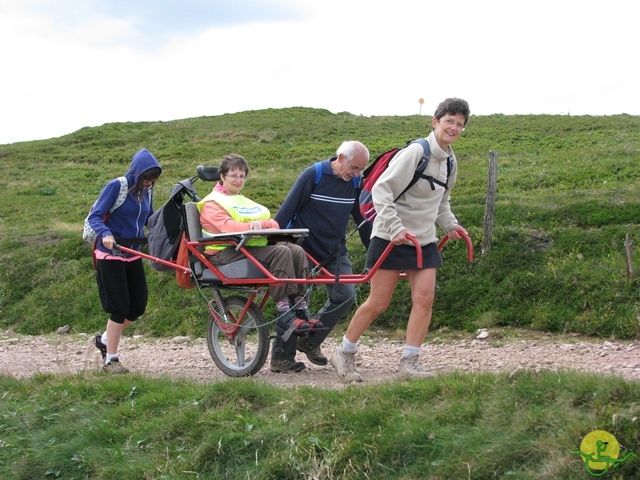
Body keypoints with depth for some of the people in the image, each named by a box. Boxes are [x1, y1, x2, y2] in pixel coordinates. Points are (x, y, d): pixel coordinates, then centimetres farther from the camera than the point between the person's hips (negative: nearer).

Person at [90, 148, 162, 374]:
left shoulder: (146, 191, 6)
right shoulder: (117, 187, -13)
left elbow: (150, 219, 17)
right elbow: (95, 216, -16)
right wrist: (105, 234, -35)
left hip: (133, 255, 7)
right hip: (110, 255, -7)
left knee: (139, 305, 5)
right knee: (119, 307, -6)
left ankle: (106, 339, 27)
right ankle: (111, 359, 5)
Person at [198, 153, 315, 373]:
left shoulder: (246, 202, 31)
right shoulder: (212, 203, 10)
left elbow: (274, 223, 12)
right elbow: (227, 226, -12)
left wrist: (261, 224, -11)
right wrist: (253, 227, -26)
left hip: (254, 247, 7)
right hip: (228, 253, -7)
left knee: (296, 251, -20)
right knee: (280, 252, -30)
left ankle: (300, 311, -25)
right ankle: (286, 315, -36)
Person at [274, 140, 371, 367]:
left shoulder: (355, 183, 0)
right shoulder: (313, 175, -15)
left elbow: (363, 220, 9)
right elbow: (287, 210, -13)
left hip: (334, 252, 5)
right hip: (304, 249, -4)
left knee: (345, 295, -11)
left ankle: (310, 341, 6)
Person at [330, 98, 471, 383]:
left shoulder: (450, 161, 9)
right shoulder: (416, 152, -17)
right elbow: (381, 190, -22)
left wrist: (450, 224, 8)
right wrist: (395, 228, -28)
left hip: (424, 241, 7)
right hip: (391, 238, -7)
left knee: (424, 299, -6)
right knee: (378, 303, -2)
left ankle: (409, 362, 1)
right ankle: (344, 354, 14)